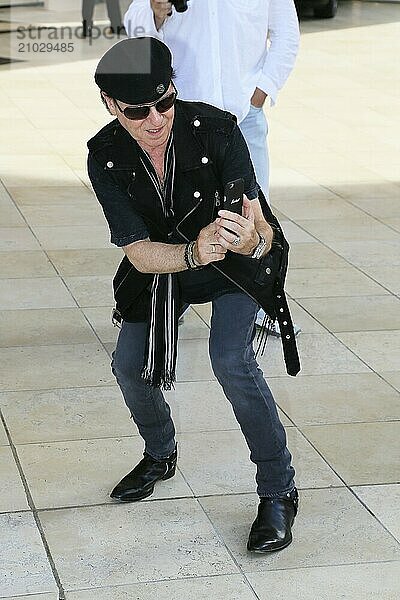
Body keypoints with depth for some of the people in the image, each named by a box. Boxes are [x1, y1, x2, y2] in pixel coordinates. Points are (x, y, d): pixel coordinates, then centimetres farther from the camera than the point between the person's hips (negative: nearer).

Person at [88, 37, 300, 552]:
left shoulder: (216, 129, -32)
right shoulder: (105, 157, -24)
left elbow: (263, 231, -35)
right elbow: (139, 254, -29)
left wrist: (250, 239, -60)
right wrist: (193, 253, -50)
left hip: (240, 257, -4)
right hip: (162, 257, 4)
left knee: (230, 358, -24)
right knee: (129, 365, 0)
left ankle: (278, 493, -9)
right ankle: (160, 456, 33)